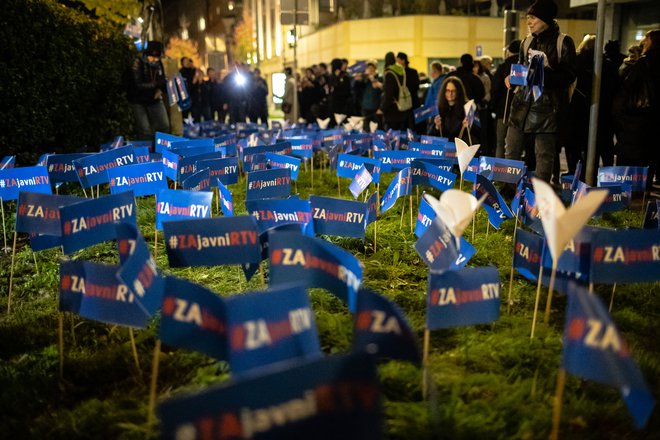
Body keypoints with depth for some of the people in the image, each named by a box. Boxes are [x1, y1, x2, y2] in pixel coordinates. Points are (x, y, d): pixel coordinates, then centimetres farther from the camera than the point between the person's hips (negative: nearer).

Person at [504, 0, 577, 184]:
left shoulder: (563, 42, -3)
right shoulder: (527, 41, 14)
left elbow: (569, 76, -7)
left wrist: (542, 74, -21)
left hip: (547, 106, -5)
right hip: (522, 102, 5)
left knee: (544, 155, 0)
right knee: (511, 152, 5)